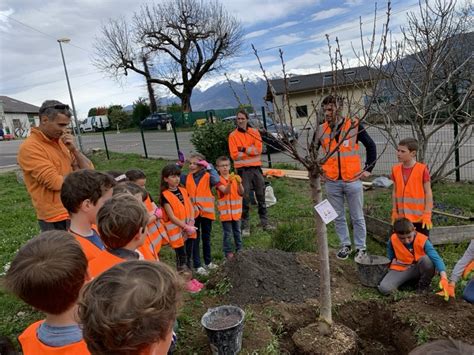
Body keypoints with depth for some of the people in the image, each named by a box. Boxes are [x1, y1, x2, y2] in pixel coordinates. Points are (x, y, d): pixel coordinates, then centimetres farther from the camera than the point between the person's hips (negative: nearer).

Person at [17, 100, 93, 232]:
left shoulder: (61, 141, 8)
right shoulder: (29, 148, -15)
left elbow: (89, 170, 5)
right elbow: (55, 182, -21)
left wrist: (74, 149, -9)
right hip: (56, 219, -7)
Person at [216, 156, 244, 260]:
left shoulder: (235, 177, 3)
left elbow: (241, 193, -6)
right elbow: (225, 191, -23)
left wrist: (239, 183, -24)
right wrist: (230, 182, -39)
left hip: (236, 210, 4)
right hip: (225, 211, -3)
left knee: (237, 231, 15)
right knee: (227, 233, 2)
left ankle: (239, 250, 28)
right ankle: (228, 252, 14)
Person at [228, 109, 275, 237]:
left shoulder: (254, 132, 7)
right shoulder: (233, 135, -1)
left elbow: (259, 149, -5)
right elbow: (234, 154, -10)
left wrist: (244, 150, -15)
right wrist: (252, 151, -11)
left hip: (256, 167, 3)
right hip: (242, 169, -3)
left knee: (261, 196, 10)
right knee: (245, 198, -2)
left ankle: (265, 223, 21)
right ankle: (245, 226, 5)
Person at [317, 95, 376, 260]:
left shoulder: (354, 125, -6)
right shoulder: (321, 129, 1)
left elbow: (371, 146, 4)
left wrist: (368, 169, 1)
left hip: (353, 180, -2)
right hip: (332, 182, 2)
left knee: (357, 217, 10)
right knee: (338, 217, 13)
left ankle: (361, 247, 25)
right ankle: (345, 245, 29)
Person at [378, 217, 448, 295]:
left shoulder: (422, 240, -22)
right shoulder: (392, 240, -14)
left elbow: (436, 258, -33)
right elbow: (390, 257, 7)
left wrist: (444, 278, -45)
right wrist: (394, 260, -13)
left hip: (418, 269, 0)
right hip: (400, 269, 0)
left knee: (426, 259, -36)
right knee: (384, 288, -27)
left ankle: (424, 285, -7)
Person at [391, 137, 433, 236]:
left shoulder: (422, 169, -12)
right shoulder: (395, 169, 1)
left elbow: (428, 192, -9)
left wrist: (427, 214, -10)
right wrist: (394, 212, 8)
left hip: (419, 216, -4)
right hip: (402, 217, 4)